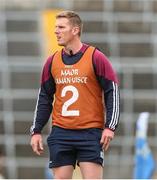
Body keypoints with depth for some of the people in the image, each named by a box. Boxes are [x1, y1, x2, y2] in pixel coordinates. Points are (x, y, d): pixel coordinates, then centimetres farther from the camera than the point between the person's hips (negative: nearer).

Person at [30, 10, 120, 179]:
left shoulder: (95, 57, -4)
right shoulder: (52, 61, 9)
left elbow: (112, 92, -4)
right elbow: (44, 98, 16)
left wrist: (110, 127, -12)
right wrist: (36, 131, 10)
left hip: (90, 133, -4)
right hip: (60, 133, 4)